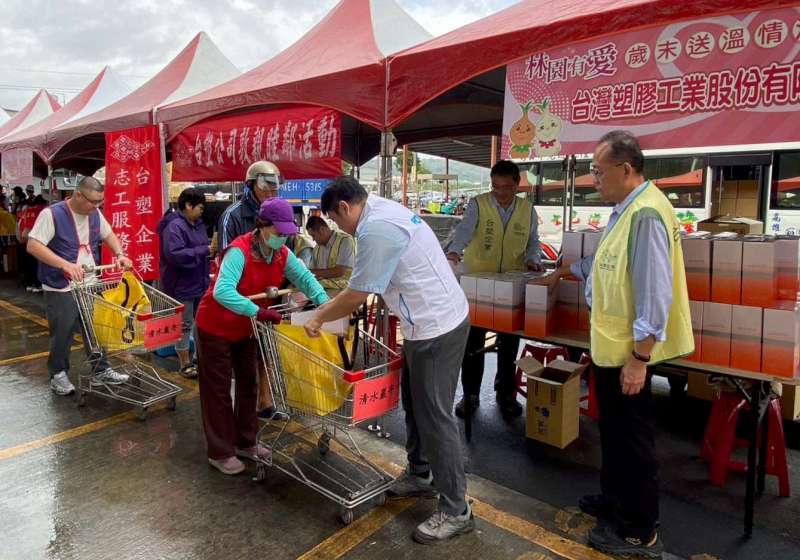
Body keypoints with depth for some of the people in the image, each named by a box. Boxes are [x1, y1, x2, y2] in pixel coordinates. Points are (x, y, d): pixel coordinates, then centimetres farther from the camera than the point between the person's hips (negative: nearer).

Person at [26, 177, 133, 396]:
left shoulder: (95, 214, 4)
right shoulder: (52, 214, -15)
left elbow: (108, 235, 19)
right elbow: (33, 246, -20)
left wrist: (119, 255, -1)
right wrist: (65, 264, -32)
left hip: (90, 285, 6)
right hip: (61, 289, -6)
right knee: (62, 335, 6)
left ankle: (101, 371, 23)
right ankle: (58, 375, 25)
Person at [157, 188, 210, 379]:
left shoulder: (198, 224, 10)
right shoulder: (175, 226, -18)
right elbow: (175, 254, -29)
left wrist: (211, 250, 2)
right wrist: (204, 251, -25)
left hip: (199, 283, 9)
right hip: (182, 286, -9)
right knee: (185, 325, 2)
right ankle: (185, 364, 13)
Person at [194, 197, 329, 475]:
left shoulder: (282, 254, -9)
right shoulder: (239, 251, -31)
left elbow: (304, 277, -7)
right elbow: (223, 291, -43)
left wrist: (324, 303, -23)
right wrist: (258, 311, -49)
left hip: (247, 328, 8)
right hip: (216, 327, -7)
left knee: (248, 384, 16)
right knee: (218, 389, 4)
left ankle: (245, 443, 32)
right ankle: (220, 453, 17)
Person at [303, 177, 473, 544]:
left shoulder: (377, 228, -21)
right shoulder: (383, 209, 11)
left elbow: (357, 295, -16)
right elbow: (365, 285, 18)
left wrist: (320, 318, 0)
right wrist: (331, 308, 20)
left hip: (436, 327, -10)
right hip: (430, 321, 10)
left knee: (435, 415, -1)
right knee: (414, 403, 21)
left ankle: (456, 512, 12)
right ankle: (420, 476, 39)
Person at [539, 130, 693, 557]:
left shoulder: (646, 214, -22)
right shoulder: (627, 210, 11)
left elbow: (655, 294, -26)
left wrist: (638, 358, -23)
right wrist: (564, 273, 35)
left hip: (628, 352, -10)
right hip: (611, 347, 10)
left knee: (631, 439, 5)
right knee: (614, 432, 23)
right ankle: (615, 501, 41)